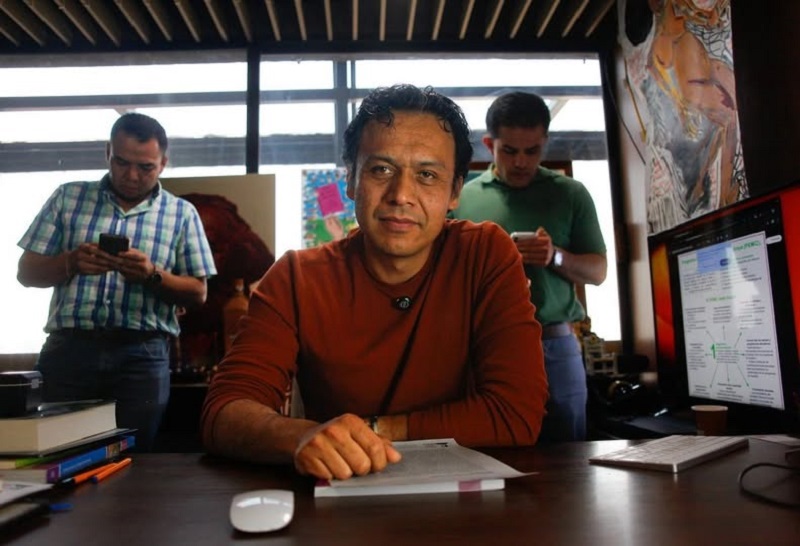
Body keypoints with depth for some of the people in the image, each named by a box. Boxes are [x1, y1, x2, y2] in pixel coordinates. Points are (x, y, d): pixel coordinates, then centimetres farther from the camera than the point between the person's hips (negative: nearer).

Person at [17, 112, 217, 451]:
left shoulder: (182, 213, 6)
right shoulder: (68, 197, 10)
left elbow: (198, 294, 3)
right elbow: (27, 272, 8)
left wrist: (153, 275, -15)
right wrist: (70, 262, -12)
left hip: (142, 356, -1)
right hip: (68, 348, 1)